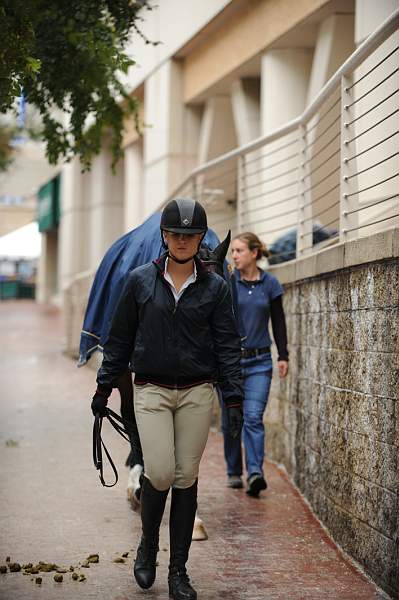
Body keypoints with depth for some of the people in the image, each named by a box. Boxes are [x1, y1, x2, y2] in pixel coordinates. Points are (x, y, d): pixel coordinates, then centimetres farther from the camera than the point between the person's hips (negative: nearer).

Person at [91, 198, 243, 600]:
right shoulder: (140, 281, 2)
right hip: (151, 390, -1)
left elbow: (227, 345, 2)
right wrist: (104, 388, 9)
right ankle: (147, 547, 16)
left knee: (186, 477, 3)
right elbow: (119, 339, 8)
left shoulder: (215, 287, 3)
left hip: (197, 392, 1)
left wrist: (233, 399, -5)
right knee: (160, 473, -13)